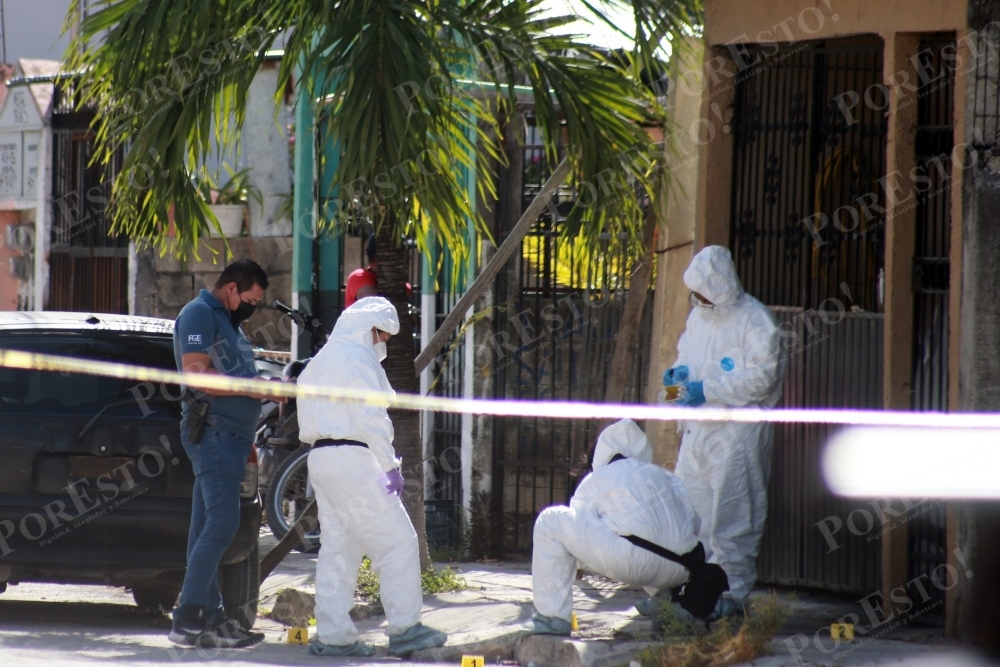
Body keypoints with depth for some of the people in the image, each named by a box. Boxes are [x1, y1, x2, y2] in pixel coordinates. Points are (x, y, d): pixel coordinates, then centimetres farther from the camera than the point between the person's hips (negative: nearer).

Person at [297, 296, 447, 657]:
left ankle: (332, 634, 6)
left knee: (339, 547, 10)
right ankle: (404, 628, -7)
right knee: (397, 540, -6)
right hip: (351, 457, -10)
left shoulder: (323, 360, 22)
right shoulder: (357, 357, -8)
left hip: (321, 454, 10)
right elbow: (371, 418, -15)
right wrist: (390, 465, -13)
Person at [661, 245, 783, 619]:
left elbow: (761, 378, -19)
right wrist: (681, 371, 3)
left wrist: (707, 389, -21)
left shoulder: (755, 321, -12)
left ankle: (734, 593, -2)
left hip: (739, 430, -8)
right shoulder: (699, 316, 13)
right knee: (690, 511, 9)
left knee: (731, 516, -7)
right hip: (698, 430, 8)